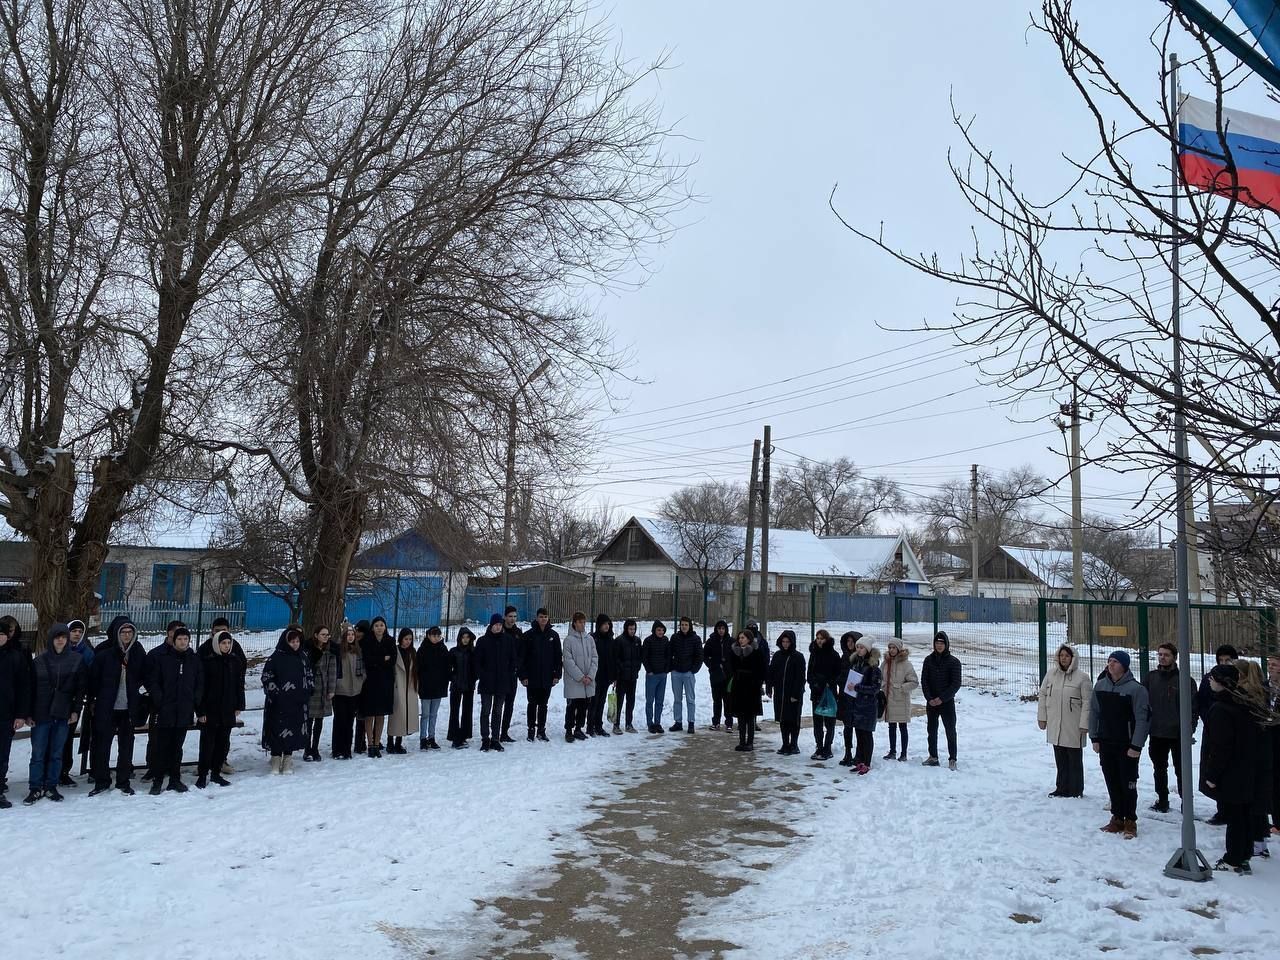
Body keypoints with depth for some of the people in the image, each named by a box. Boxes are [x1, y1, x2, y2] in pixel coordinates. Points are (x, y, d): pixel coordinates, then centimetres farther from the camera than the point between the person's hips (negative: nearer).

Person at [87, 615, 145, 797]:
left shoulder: (138, 653, 1)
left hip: (129, 707, 2)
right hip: (106, 707, -2)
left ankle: (123, 782, 19)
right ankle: (101, 781, 18)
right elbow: (93, 678, -1)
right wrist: (92, 700, -1)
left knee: (126, 745, 9)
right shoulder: (104, 653, -6)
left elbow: (145, 677, 9)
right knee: (102, 744, 4)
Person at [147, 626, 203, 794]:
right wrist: (160, 701, -11)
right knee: (162, 746, 2)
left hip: (184, 712, 3)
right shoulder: (161, 657, -4)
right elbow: (152, 681, -5)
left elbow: (200, 683, 12)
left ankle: (175, 779, 20)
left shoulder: (194, 659, 6)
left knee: (177, 747, 12)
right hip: (164, 711, -3)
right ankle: (157, 780, 11)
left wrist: (194, 702, 2)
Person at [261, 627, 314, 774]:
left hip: (298, 703, 5)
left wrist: (308, 693, 10)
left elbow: (309, 676, 20)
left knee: (294, 730, 6)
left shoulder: (303, 658, 10)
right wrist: (275, 693, -12)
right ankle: (276, 760, 7)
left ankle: (288, 761, 14)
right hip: (279, 703, -5)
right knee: (278, 730, -3)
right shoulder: (276, 658, -6)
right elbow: (266, 677, -5)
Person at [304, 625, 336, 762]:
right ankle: (307, 751, 8)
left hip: (324, 690, 4)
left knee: (319, 721, 9)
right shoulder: (308, 649, -5)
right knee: (309, 721, -1)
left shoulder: (330, 651, 7)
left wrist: (332, 689, 0)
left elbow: (332, 671, 6)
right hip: (310, 689, -4)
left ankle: (315, 749, 18)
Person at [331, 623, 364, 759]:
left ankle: (347, 750, 15)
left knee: (350, 722, 8)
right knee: (340, 720, 0)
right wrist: (332, 689, -13)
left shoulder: (358, 650, 9)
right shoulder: (337, 649, -8)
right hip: (340, 691, -5)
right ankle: (337, 750, 8)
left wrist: (362, 682, 10)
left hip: (354, 691, 5)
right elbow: (333, 670, -10)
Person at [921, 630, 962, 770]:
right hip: (931, 702, 4)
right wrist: (929, 698, -9)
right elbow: (924, 680, 2)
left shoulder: (953, 662, -7)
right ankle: (933, 757, 21)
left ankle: (952, 759, 10)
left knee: (950, 731, 1)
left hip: (947, 702, -3)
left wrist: (942, 698, -14)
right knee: (931, 730, 11)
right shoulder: (929, 660, 2)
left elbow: (956, 684, -9)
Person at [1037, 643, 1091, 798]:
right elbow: (1043, 695, 10)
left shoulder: (1082, 677, -10)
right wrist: (1042, 717, 7)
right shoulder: (1051, 674, 3)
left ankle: (1076, 790, 18)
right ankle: (1062, 788, 25)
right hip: (1055, 726, 4)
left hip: (1073, 727, -4)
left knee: (1075, 760, 7)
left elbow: (1087, 702, -9)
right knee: (1060, 760, 14)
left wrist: (1084, 724, -12)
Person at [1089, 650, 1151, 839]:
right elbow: (1094, 713, 10)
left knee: (1128, 783, 2)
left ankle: (1130, 821, 15)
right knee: (1112, 782, 11)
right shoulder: (1100, 685, 4)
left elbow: (1143, 719, -15)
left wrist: (1136, 746, -17)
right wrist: (1094, 738, 7)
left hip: (1127, 746, -5)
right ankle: (1117, 818, 23)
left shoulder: (1136, 688, -13)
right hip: (1106, 744, 5)